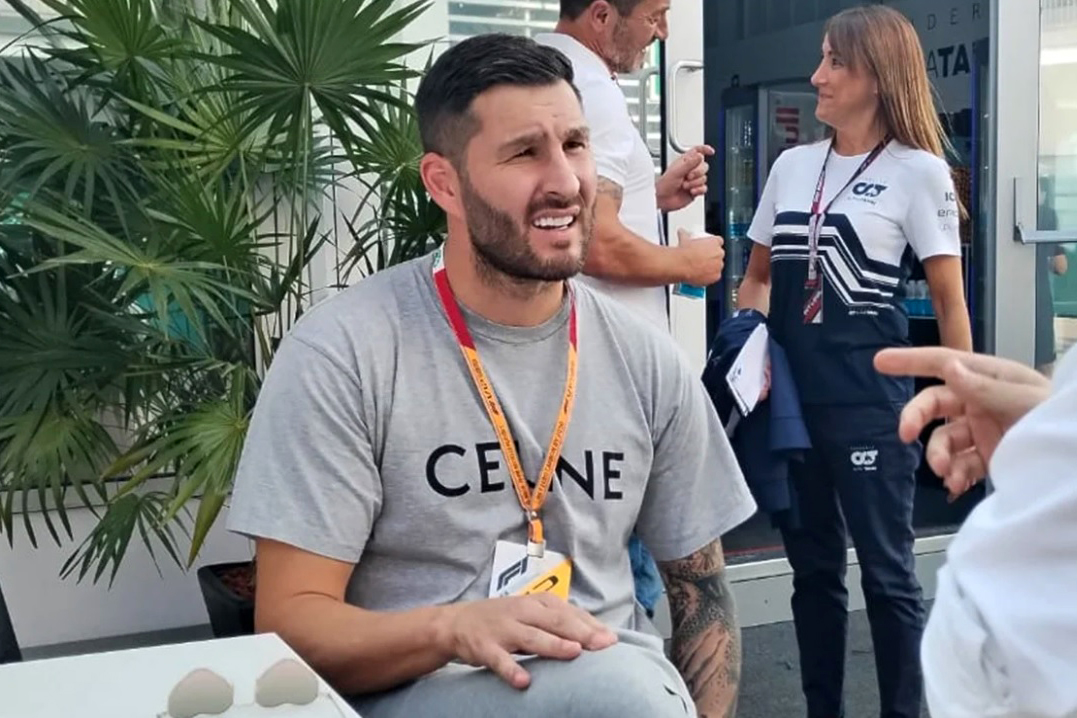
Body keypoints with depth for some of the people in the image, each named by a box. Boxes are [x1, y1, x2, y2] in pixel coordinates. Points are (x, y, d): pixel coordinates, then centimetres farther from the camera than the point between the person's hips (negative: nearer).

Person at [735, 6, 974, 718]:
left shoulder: (919, 171, -4)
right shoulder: (791, 165, 10)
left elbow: (950, 299, -3)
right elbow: (759, 276, 17)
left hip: (871, 401, -5)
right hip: (792, 397, 5)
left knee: (886, 570, 2)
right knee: (813, 567, 14)